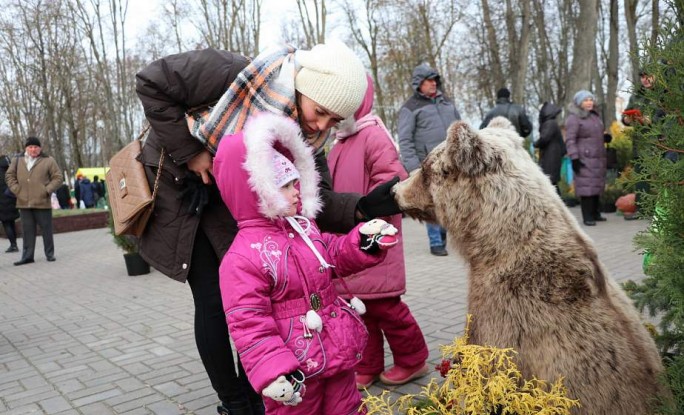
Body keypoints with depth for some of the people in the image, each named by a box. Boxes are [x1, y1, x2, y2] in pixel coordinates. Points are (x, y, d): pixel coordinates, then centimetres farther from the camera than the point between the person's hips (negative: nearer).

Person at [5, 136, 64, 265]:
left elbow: (57, 177, 0)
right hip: (24, 203, 3)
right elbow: (9, 176, 16)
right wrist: (16, 189, 2)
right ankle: (27, 256, 14)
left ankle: (50, 254, 15)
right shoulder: (17, 161, 10)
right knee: (27, 230, 7)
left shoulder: (48, 160, 0)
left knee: (46, 229, 4)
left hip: (43, 202, -3)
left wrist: (47, 190, -9)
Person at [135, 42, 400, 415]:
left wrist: (360, 208, -38)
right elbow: (151, 83, -24)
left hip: (232, 202, 5)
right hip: (178, 185, -4)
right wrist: (188, 151, -27)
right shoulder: (234, 74, -31)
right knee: (212, 299, -4)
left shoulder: (308, 133, -15)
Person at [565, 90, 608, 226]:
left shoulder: (595, 116, 17)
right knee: (586, 187, -9)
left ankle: (595, 213, 20)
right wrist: (574, 158, -19)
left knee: (597, 185, 11)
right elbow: (570, 140, -14)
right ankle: (587, 217, -5)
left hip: (598, 158, 8)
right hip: (584, 159, -8)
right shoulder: (574, 119, -9)